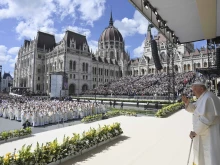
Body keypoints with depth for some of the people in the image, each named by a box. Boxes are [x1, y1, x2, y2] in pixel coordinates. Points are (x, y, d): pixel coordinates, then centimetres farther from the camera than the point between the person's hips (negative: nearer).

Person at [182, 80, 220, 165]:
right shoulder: (203, 98, 9)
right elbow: (193, 109, 16)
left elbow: (205, 118, -29)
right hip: (205, 132, 10)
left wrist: (195, 132, -20)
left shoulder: (208, 98, -24)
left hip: (210, 135, -10)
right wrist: (187, 102, -4)